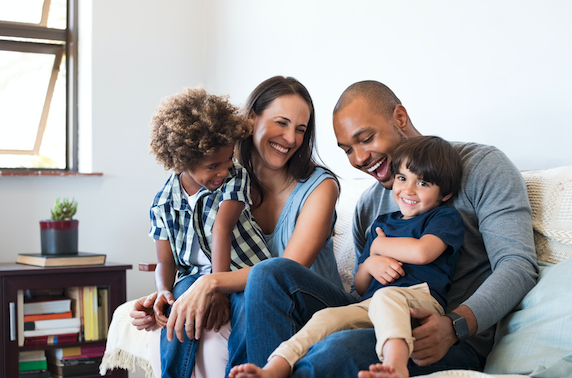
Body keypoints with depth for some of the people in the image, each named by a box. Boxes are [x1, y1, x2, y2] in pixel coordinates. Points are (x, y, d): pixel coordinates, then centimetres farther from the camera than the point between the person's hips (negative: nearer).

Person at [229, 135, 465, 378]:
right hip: (370, 306, 6)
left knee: (386, 296, -39)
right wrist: (369, 265, 4)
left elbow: (422, 252, -11)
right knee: (327, 317, -23)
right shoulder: (382, 223, 30)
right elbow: (360, 287, 30)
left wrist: (378, 245, 8)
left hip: (420, 299, -5)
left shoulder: (446, 218, 13)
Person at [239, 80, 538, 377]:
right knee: (271, 273, -11)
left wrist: (454, 326, -27)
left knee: (343, 350, -38)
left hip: (458, 344, -6)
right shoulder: (367, 206, 20)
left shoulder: (481, 167, 1)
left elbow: (518, 265, -11)